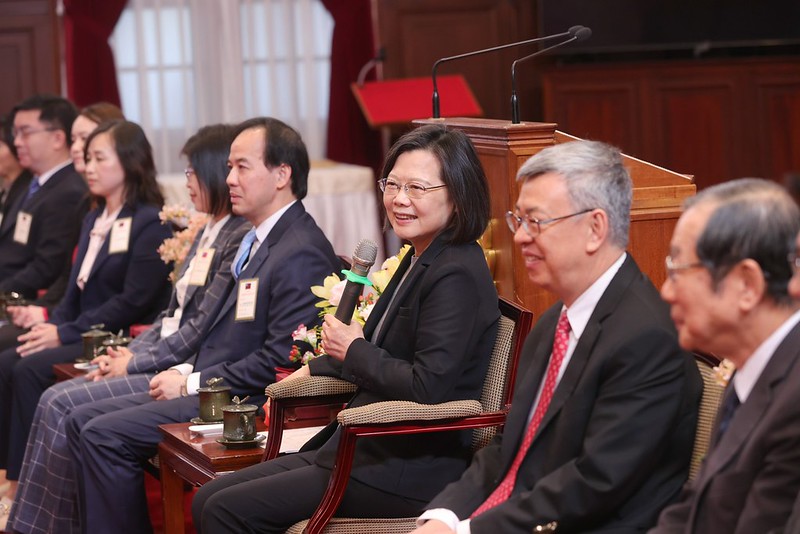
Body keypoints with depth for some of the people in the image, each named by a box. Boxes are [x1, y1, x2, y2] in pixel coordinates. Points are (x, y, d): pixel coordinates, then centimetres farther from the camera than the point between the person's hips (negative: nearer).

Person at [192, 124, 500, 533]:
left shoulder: (456, 276, -18)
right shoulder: (420, 260, 14)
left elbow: (427, 387, -25)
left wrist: (353, 351, -11)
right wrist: (317, 367, 25)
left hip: (408, 472, -10)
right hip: (373, 450, 10)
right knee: (208, 501, 4)